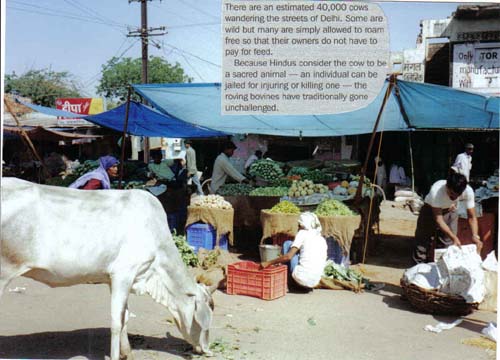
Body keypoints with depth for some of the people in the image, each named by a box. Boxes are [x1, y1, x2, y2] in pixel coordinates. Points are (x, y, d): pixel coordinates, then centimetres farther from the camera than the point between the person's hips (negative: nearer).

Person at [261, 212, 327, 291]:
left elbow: (288, 256, -8)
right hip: (315, 282, 7)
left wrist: (268, 263, -3)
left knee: (287, 244, 12)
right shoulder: (322, 240, 18)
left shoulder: (303, 233, 2)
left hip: (301, 278, -7)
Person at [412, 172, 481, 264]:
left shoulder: (468, 191, -32)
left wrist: (475, 236, -38)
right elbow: (438, 219, -36)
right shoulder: (436, 190, -41)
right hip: (430, 210, -2)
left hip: (450, 212, 2)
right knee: (423, 240, 5)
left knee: (447, 243, 5)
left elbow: (471, 217, -22)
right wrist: (454, 237, -42)